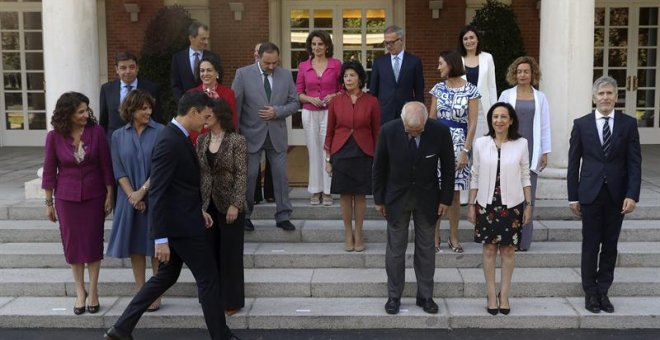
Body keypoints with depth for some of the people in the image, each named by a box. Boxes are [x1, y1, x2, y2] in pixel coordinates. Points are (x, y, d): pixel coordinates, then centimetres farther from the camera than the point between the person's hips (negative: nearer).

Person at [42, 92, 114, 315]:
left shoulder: (96, 132, -8)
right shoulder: (54, 137, -6)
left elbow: (106, 165, -3)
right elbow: (49, 170, 0)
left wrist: (110, 195, -3)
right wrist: (49, 202, 2)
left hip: (94, 196, -1)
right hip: (67, 198, 1)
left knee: (93, 242, 4)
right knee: (72, 244, 7)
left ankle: (93, 291, 17)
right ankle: (80, 291, 22)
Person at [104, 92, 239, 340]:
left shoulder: (179, 137, 9)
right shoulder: (169, 141, -21)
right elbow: (157, 193, -24)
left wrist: (198, 209, 17)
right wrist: (160, 238, -24)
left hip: (182, 219, 10)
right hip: (180, 224, -10)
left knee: (166, 276, 18)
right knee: (208, 278, 2)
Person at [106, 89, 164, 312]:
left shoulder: (160, 132, -4)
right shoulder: (118, 136, 5)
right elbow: (118, 170, 1)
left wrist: (142, 191, -12)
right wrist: (132, 195, -10)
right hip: (129, 199, 3)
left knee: (156, 246, 2)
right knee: (135, 245, 8)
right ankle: (140, 292, 19)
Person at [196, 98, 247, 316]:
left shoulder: (237, 141, -8)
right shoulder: (201, 140, 7)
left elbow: (241, 175, -11)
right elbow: (197, 172, 10)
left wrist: (235, 204, -16)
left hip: (228, 205, -5)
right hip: (206, 204, 5)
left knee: (230, 254, 4)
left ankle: (231, 301, 16)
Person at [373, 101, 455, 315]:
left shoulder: (440, 132, -18)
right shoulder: (388, 131, -18)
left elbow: (448, 167, -4)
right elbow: (379, 167, -6)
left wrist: (445, 199, -2)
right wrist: (379, 199, -1)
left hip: (427, 197, 1)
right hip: (397, 196, 0)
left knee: (426, 248, 11)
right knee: (395, 249, 8)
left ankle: (425, 296, 24)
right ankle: (394, 296, 21)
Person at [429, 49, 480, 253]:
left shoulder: (470, 90, -4)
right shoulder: (438, 88, 7)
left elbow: (472, 123, -5)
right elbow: (431, 118, 9)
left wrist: (465, 150, -11)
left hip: (459, 142, -2)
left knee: (454, 192, 4)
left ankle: (453, 237, 16)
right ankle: (435, 236, 10)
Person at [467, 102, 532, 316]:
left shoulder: (521, 144, -2)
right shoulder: (481, 143, -1)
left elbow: (525, 177, 4)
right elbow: (475, 177, 4)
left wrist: (529, 204, 2)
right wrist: (471, 204, 3)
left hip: (512, 204, 0)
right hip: (487, 204, 0)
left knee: (508, 249, 6)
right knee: (489, 249, 5)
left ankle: (504, 295, 16)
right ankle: (491, 295, 13)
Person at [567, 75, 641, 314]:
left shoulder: (628, 123, 3)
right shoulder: (581, 124, 2)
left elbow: (634, 162, -1)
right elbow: (574, 163, 3)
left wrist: (632, 195, -10)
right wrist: (573, 197, 0)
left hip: (617, 195, 1)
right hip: (590, 195, -1)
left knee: (610, 246, 8)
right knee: (590, 246, 5)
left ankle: (603, 291, 19)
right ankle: (590, 292, 17)